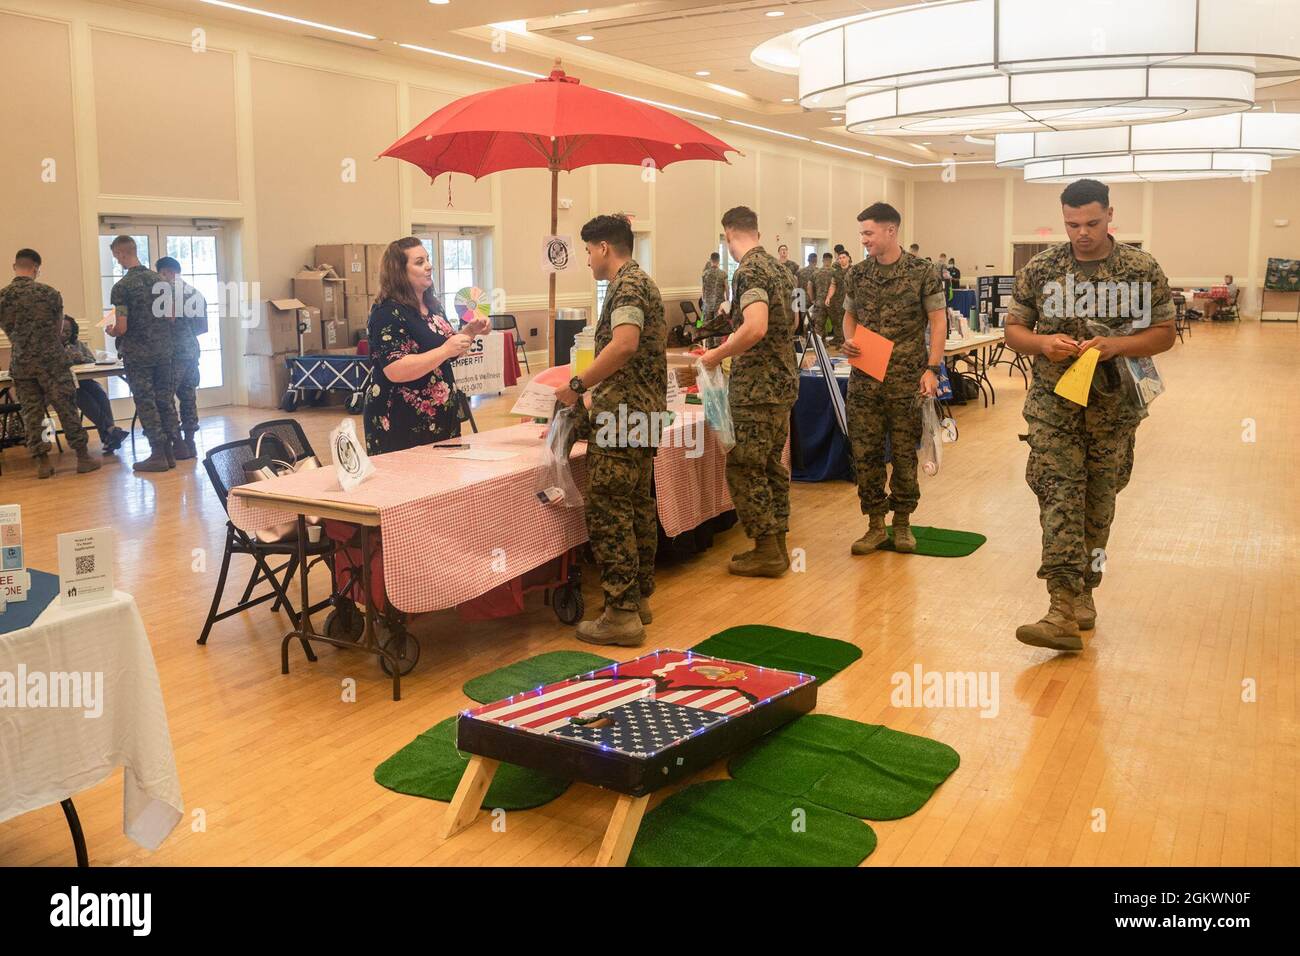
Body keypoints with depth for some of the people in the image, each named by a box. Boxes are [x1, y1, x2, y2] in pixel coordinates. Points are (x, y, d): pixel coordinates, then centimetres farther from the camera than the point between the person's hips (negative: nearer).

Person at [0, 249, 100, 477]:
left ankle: (43, 462, 8)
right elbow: (58, 327, 5)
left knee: (31, 413, 7)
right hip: (51, 361, -2)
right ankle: (83, 458, 6)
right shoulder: (49, 293, -5)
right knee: (67, 408, 3)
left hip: (21, 364, 2)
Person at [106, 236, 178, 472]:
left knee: (146, 403, 1)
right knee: (166, 400, 9)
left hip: (137, 354, -5)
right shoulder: (158, 279, 5)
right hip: (164, 350, 5)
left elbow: (121, 328, -14)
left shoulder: (121, 287, -12)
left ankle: (158, 455, 2)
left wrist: (110, 330, 7)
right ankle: (170, 452, 12)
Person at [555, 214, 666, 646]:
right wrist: (595, 383, 26)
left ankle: (621, 614, -6)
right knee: (639, 506, 15)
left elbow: (624, 344, -28)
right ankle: (640, 597, 24)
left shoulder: (626, 285, -12)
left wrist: (578, 385, -20)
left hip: (621, 416, -11)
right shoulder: (643, 282, 20)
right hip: (645, 412, 11)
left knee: (608, 514, -8)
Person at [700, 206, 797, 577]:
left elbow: (756, 327, -30)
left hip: (757, 387, -9)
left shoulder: (748, 272, -16)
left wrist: (718, 354, -18)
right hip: (783, 382, 9)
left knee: (743, 468, -2)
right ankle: (776, 545, 20)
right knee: (772, 464, 14)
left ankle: (767, 551, 2)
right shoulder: (778, 268, 13)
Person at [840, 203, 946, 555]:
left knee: (904, 453, 5)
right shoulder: (858, 273, 7)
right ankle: (875, 524, 15)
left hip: (906, 379, -3)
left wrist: (932, 369, -12)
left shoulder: (922, 272, -4)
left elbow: (938, 321, -4)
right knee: (865, 452, 3)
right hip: (864, 378, 3)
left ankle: (902, 522, 19)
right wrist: (849, 340, -3)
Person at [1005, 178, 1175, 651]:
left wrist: (1115, 345, -17)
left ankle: (1084, 592, 27)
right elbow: (1013, 330, 8)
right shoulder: (1039, 269, 2)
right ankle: (1065, 609, -15)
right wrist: (1044, 343, -14)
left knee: (1098, 502, 10)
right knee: (1059, 496, -11)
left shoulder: (1142, 269, -1)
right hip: (1053, 404, 0)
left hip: (1114, 408, 1)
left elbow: (1164, 333, 1)